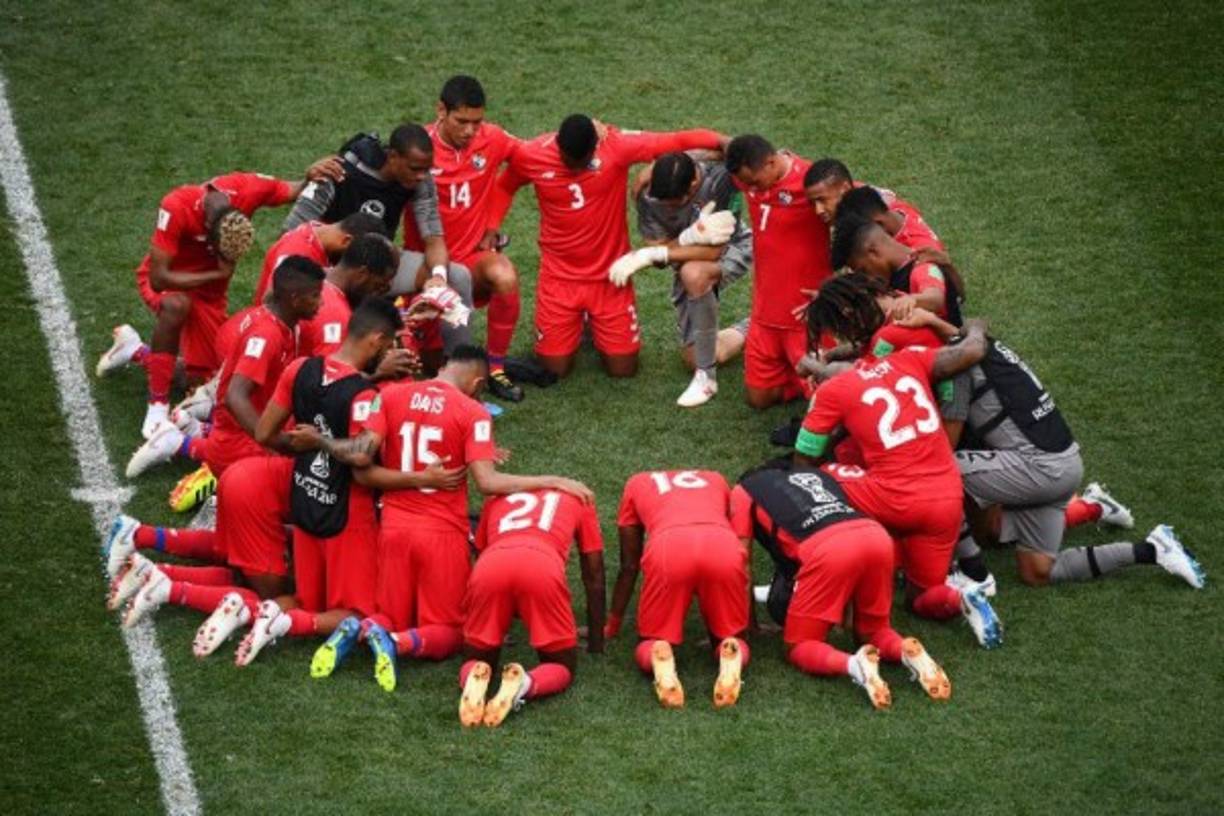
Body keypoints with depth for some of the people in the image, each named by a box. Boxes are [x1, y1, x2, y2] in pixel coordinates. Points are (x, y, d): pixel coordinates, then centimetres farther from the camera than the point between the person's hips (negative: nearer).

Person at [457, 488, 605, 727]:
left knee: (477, 659, 21)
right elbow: (594, 576, 37)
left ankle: (474, 680, -17)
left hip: (490, 565, 2)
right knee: (562, 666, 16)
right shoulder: (577, 498, 36)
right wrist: (596, 640, 46)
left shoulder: (498, 499, 39)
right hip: (543, 565, -2)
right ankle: (523, 685, -19)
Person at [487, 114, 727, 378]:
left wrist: (721, 142, -34)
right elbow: (504, 187, 7)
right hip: (559, 277, 0)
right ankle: (576, 323, 32)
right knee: (555, 368, -1)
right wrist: (491, 228, -6)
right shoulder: (530, 156, -13)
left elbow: (676, 141, -20)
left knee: (623, 368, 1)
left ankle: (597, 324, 34)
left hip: (609, 276, 0)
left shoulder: (616, 146, -18)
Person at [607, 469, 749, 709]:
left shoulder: (636, 484, 37)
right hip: (724, 548, 1)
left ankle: (660, 660, -18)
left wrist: (613, 623, 48)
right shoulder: (715, 480, 41)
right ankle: (731, 657, -14)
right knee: (730, 637, 21)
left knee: (650, 643, 17)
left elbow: (629, 566, 36)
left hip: (668, 548, -1)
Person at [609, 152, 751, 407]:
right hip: (687, 258, 5)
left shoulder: (719, 178, -35)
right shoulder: (647, 192, -26)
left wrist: (650, 254, -38)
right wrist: (691, 236, -41)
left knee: (693, 273, -41)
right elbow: (656, 246, -20)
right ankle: (748, 333, 36)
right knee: (695, 358, 4)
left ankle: (707, 377, -27)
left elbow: (713, 251, -33)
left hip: (730, 249, -4)